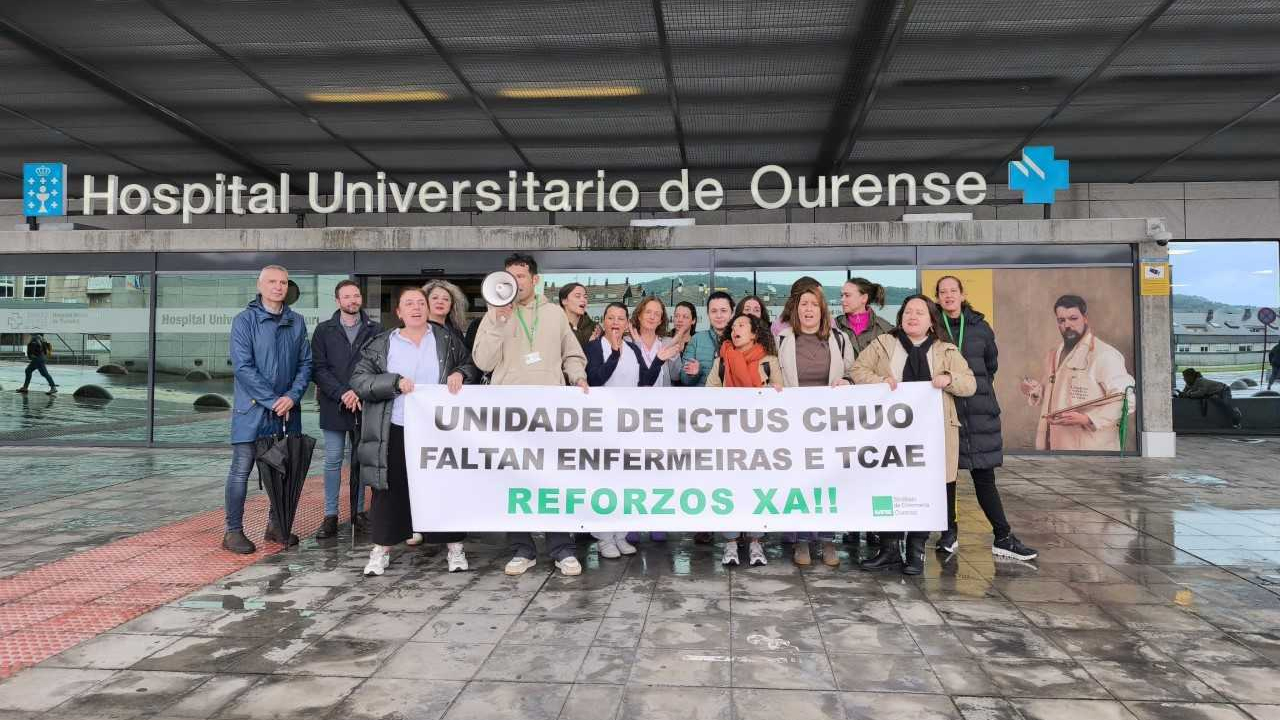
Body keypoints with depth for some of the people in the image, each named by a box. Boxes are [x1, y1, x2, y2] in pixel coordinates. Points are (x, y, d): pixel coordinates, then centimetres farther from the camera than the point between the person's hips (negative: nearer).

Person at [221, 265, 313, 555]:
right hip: (252, 410, -5)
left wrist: (292, 396, -9)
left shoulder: (297, 322, 9)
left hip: (288, 410, 5)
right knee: (241, 470, -1)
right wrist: (273, 401, -15)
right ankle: (233, 531, 7)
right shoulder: (245, 320, -5)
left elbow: (305, 363, 6)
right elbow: (243, 367, -12)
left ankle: (277, 525, 23)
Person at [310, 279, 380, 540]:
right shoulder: (324, 331, 5)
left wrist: (360, 393, -12)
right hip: (334, 406, 0)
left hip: (365, 405, 0)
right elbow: (319, 368, -2)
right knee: (333, 460, 2)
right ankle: (330, 515, 8)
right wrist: (342, 393, -13)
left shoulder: (375, 331, 5)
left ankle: (359, 512, 17)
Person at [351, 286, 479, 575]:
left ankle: (455, 548, 17)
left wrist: (460, 373, -10)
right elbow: (359, 380, -1)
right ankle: (380, 551, 17)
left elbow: (473, 366, 12)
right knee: (391, 492, 5)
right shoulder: (381, 344, 5)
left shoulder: (447, 340, 7)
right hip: (396, 432, 0)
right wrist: (395, 382, -14)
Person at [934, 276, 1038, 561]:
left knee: (984, 475, 2)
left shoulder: (980, 327, 8)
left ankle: (1003, 538, 7)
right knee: (946, 473, 4)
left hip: (979, 411, 2)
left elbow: (991, 364, 21)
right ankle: (949, 533, 16)